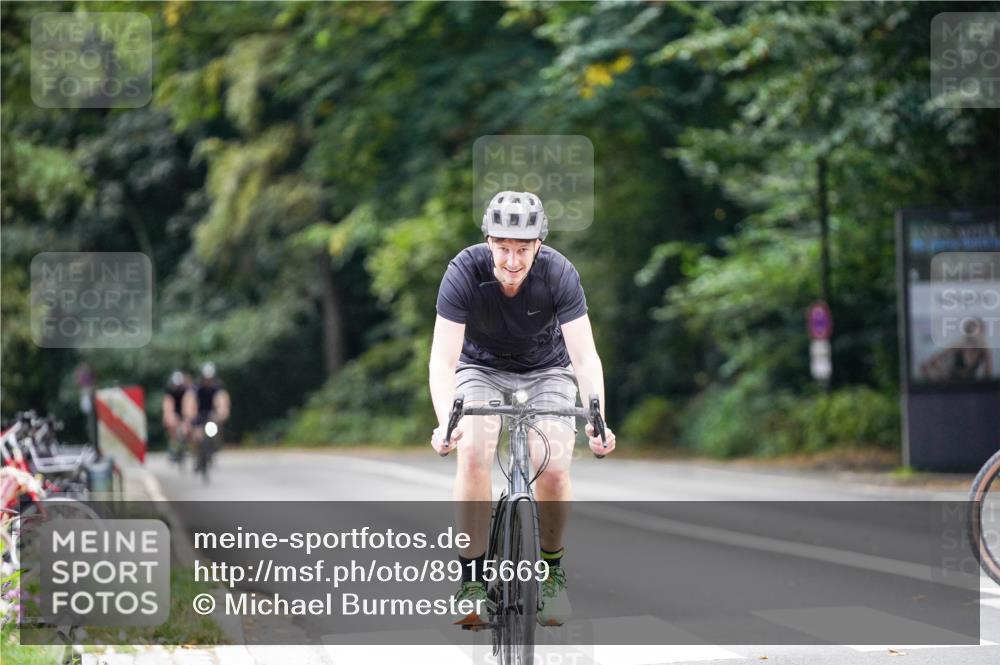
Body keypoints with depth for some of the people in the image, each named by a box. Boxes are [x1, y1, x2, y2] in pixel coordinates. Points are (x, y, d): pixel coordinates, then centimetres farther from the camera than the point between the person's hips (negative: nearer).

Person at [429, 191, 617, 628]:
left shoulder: (559, 273, -26)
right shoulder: (464, 271, -28)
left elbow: (585, 356, -29)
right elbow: (442, 360, -32)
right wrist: (445, 423, -48)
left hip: (546, 371, 0)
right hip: (482, 369, 0)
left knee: (553, 467, -20)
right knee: (473, 454, -26)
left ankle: (552, 569, 5)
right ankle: (472, 579, -16)